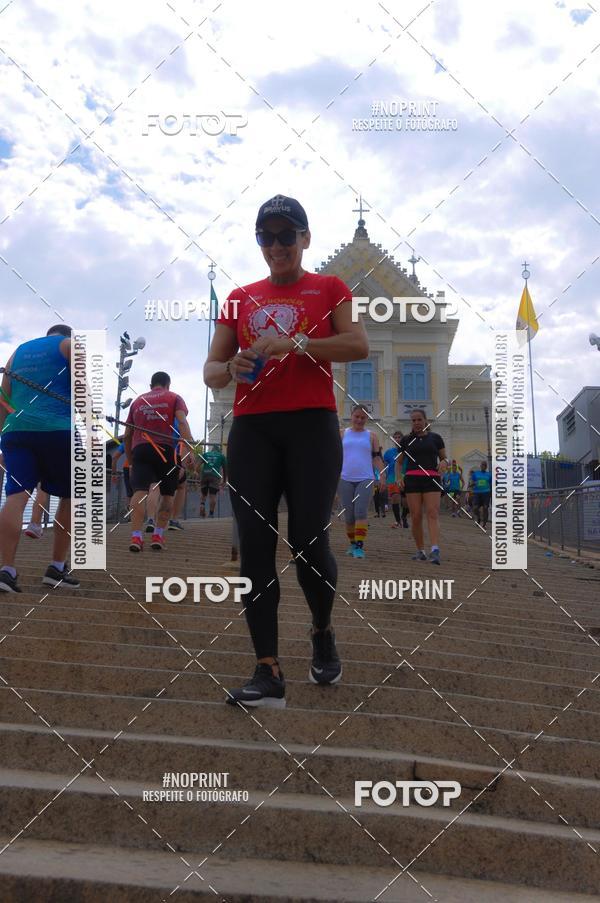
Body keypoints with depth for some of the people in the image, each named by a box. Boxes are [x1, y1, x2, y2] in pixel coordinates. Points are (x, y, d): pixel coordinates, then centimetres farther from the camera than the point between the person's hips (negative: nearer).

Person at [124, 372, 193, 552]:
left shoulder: (138, 401, 24)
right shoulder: (174, 398, 15)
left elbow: (127, 435, 23)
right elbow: (182, 422, -5)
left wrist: (130, 460, 33)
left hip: (140, 449, 2)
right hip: (166, 449, -2)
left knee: (140, 491, -11)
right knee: (167, 494, 12)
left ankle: (136, 536, -26)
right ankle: (158, 535, 2)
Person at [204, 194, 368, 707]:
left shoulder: (328, 289, 10)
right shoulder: (240, 298, 18)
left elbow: (359, 345, -6)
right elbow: (211, 371, 16)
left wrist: (294, 343, -17)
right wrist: (231, 369, -8)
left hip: (312, 425, -3)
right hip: (251, 430, 3)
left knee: (309, 543, -8)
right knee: (255, 547, -6)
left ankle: (323, 633, 23)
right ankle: (269, 672, -2)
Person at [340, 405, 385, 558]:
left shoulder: (371, 436, 10)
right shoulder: (343, 434, 11)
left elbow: (376, 457, 8)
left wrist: (382, 475, -5)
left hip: (365, 479, -2)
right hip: (345, 479, 2)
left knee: (360, 512, -14)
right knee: (349, 515, 6)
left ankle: (360, 546, -15)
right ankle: (352, 543, 22)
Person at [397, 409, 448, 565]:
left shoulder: (435, 438, 10)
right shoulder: (406, 440, 12)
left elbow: (444, 458, 15)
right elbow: (398, 462, 17)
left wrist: (443, 463, -10)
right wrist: (399, 476, -2)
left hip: (431, 479, -1)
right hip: (412, 479, 1)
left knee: (432, 514, -14)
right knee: (416, 516, -3)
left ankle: (435, 551, -25)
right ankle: (420, 551, 8)